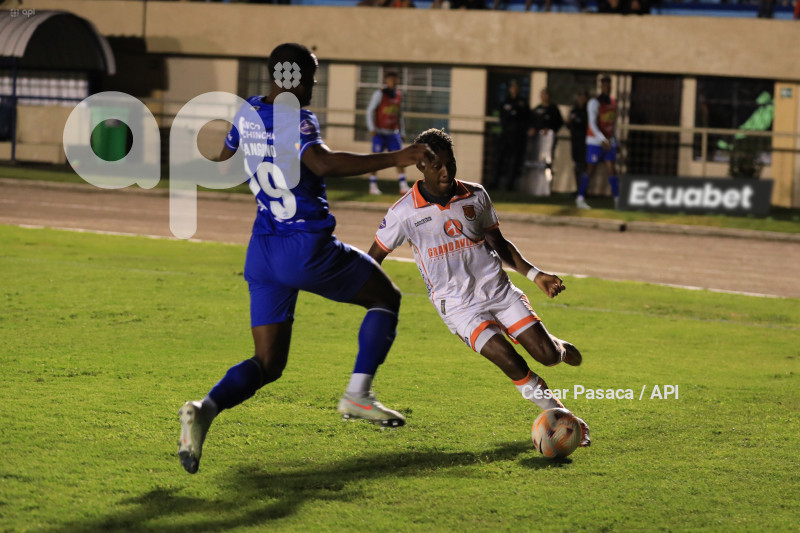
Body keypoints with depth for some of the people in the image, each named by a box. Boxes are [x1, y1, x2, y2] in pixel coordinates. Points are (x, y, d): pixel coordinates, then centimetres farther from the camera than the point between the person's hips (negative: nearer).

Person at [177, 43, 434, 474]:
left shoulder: (247, 114, 9)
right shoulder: (296, 122, -14)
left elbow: (224, 160, 28)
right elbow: (323, 164, -33)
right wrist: (394, 159, -34)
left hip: (263, 252, 7)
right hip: (308, 249, -7)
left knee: (267, 363, 9)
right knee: (386, 297, 16)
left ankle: (205, 409, -18)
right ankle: (358, 394, 4)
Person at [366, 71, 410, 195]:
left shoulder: (398, 95, 10)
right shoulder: (379, 94, -6)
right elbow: (370, 111, -10)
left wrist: (402, 133, 16)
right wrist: (371, 128, -19)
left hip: (393, 133, 4)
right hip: (379, 132, -4)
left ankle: (403, 186, -10)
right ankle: (373, 186, 7)